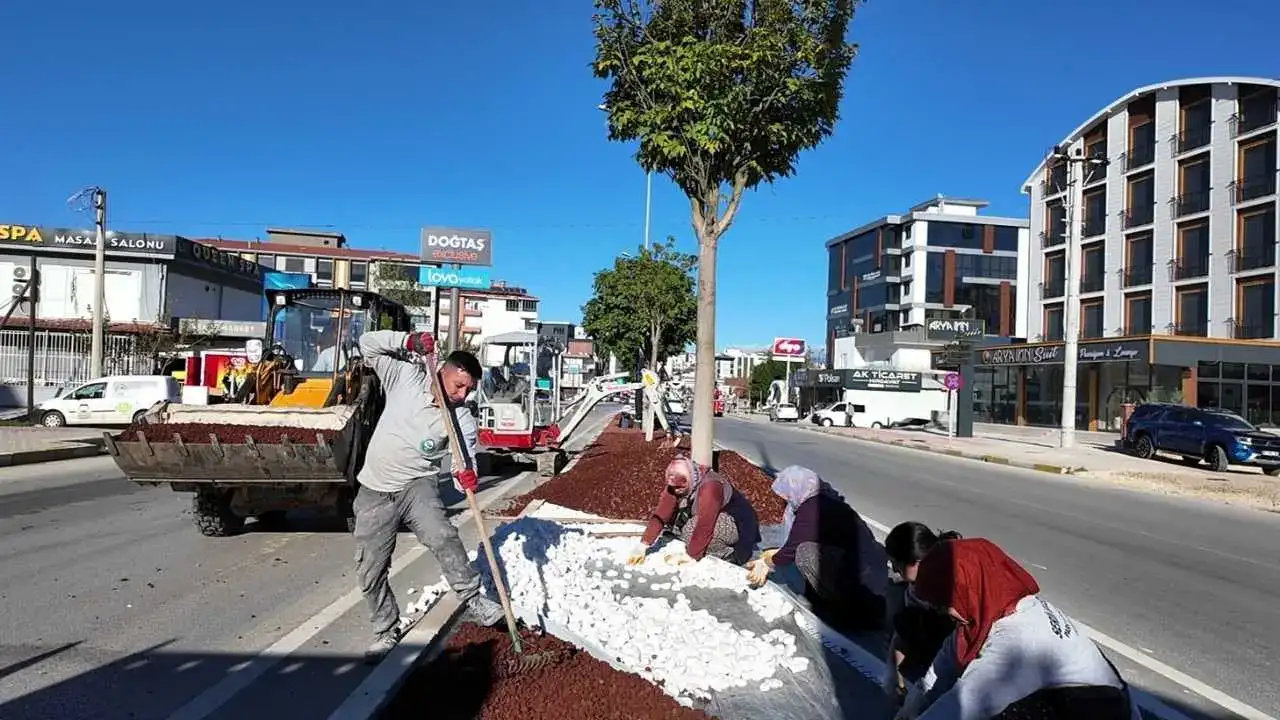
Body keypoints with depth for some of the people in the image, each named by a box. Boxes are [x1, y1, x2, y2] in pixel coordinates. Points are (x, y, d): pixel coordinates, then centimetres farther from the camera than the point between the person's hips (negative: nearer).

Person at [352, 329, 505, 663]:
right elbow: (368, 344, -2)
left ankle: (473, 601, -10)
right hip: (375, 490, 1)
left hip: (417, 485, -1)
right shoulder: (407, 377, -5)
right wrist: (408, 341, -18)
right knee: (370, 570, 3)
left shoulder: (462, 419, -7)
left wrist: (466, 475, -35)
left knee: (443, 538, -27)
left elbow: (465, 459, -10)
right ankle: (386, 633, 21)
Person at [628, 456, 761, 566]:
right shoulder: (675, 484, -12)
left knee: (691, 528, -30)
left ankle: (727, 555, -11)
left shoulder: (710, 486, -35)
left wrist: (690, 557, -27)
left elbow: (704, 526, -35)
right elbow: (661, 515, -15)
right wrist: (642, 547, -21)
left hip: (738, 525, -8)